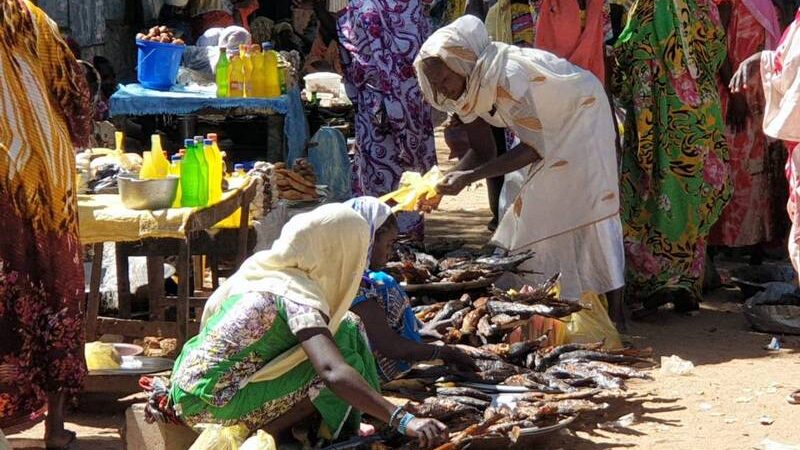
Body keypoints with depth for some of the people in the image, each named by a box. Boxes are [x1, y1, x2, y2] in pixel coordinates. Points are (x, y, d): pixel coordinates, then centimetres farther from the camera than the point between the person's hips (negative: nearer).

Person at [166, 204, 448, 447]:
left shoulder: (263, 267, 4)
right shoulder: (299, 296, -20)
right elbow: (334, 373, -35)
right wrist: (404, 421, -41)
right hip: (212, 404, -8)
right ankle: (265, 434, -7)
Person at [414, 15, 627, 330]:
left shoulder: (505, 78, -37)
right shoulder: (467, 85, -11)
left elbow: (535, 148, -33)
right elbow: (481, 151, -3)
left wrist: (469, 177, -37)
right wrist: (447, 180, -22)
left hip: (580, 114, -9)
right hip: (544, 126, 9)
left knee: (590, 209, -12)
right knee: (525, 211, 4)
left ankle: (615, 313, -9)